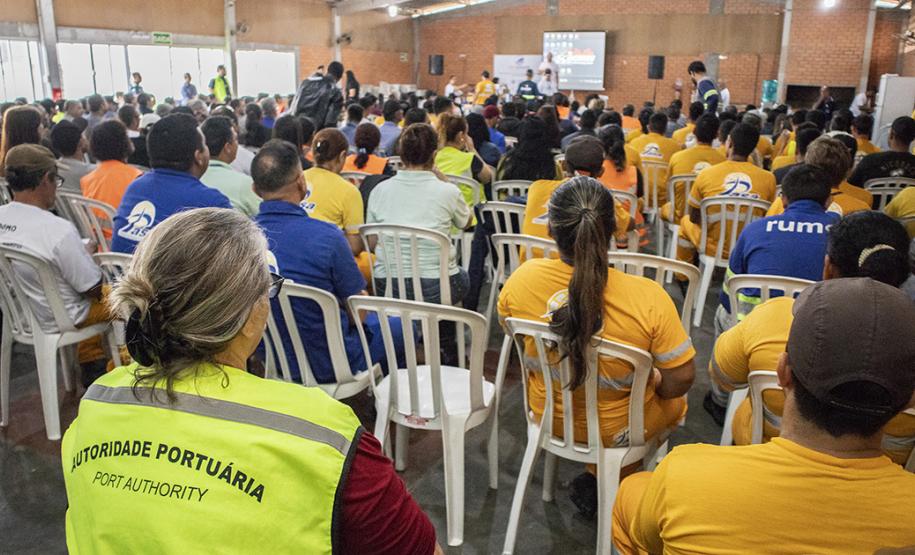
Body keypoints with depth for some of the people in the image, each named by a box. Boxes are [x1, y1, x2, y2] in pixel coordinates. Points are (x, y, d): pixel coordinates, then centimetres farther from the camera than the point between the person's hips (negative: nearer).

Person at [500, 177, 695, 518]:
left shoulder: (520, 280, -22)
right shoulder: (648, 298, -32)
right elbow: (681, 380, -20)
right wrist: (654, 382, 3)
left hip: (548, 417, 4)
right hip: (620, 430, -3)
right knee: (676, 399, 31)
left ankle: (596, 480, 25)